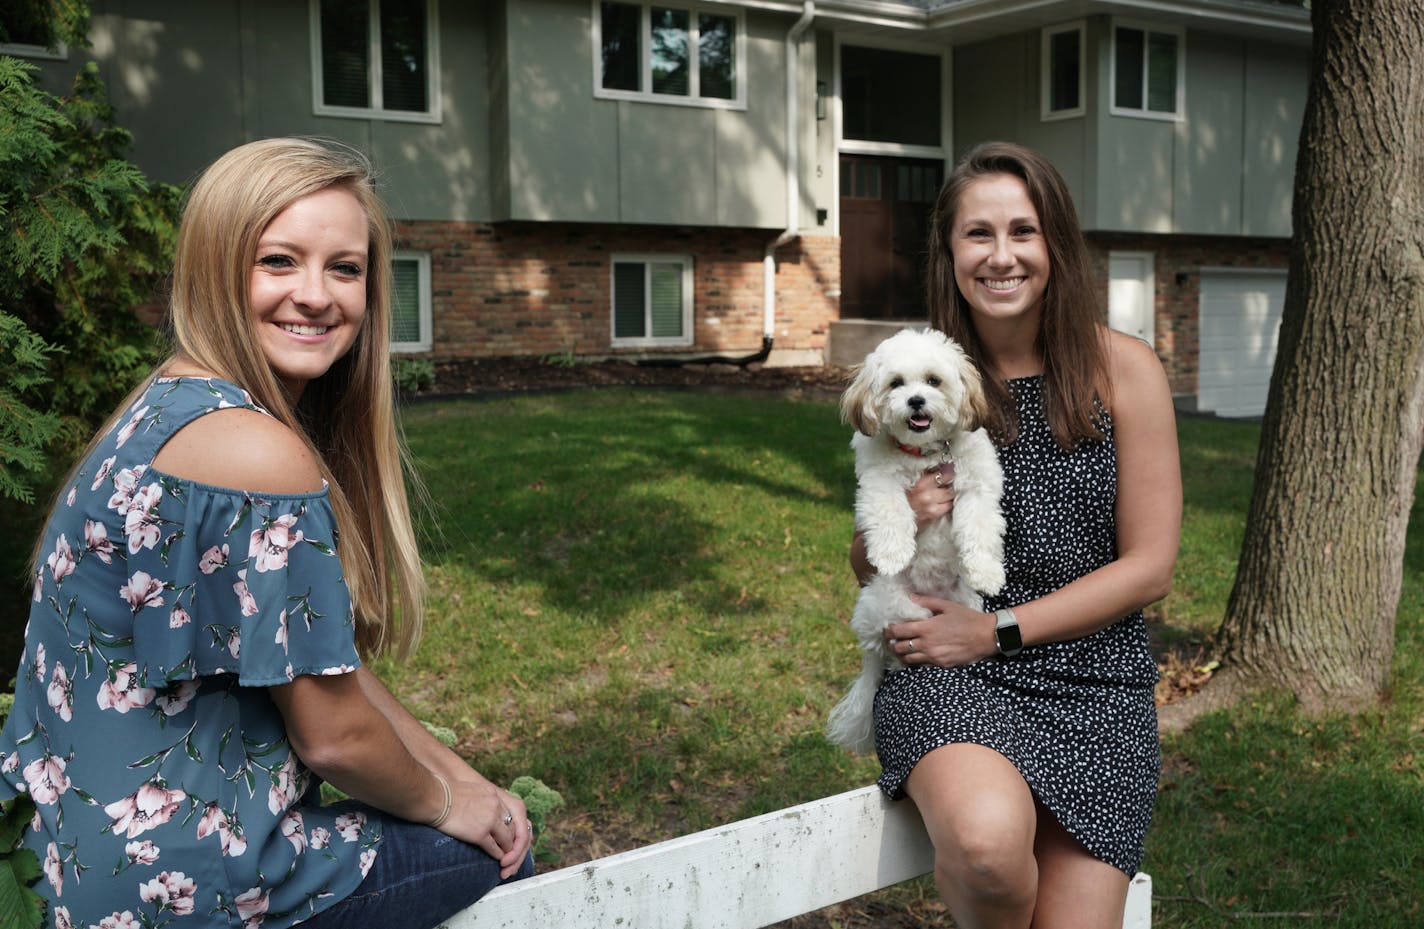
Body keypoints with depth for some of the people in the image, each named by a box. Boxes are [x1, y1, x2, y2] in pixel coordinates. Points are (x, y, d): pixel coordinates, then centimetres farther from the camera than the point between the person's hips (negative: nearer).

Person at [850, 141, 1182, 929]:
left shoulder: (1122, 369, -1)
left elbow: (1148, 567, -2)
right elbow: (865, 570, 12)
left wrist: (999, 630, -10)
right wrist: (897, 521, -11)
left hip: (1094, 685, 1)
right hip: (945, 678, 0)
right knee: (989, 841, -30)